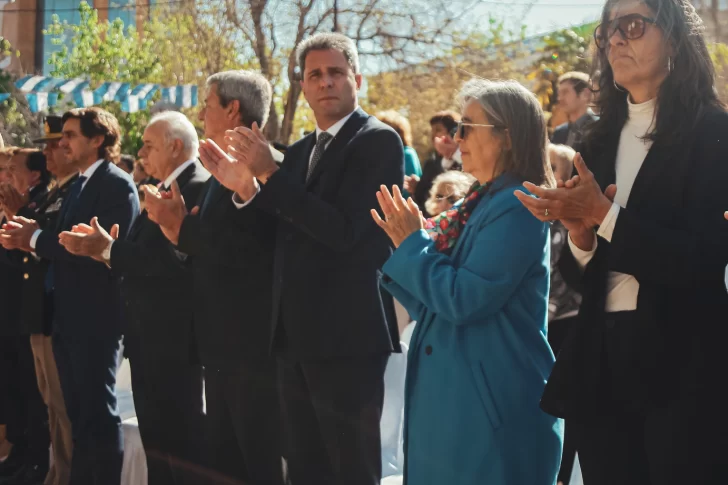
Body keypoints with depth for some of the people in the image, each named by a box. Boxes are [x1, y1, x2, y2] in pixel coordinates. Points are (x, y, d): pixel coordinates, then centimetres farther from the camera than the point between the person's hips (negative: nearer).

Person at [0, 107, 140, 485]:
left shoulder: (117, 184, -12)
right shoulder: (78, 185, 16)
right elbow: (68, 245, 12)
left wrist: (37, 238, -16)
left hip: (96, 318, -9)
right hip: (68, 317, 9)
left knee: (99, 413, -3)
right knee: (79, 414, 16)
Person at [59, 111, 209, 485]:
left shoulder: (199, 188, -16)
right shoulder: (165, 189, 15)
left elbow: (173, 258, -28)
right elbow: (143, 255, 11)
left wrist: (109, 249, -20)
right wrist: (100, 249, -4)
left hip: (175, 336, -10)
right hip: (149, 335, 10)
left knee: (182, 439, -2)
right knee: (156, 437, 16)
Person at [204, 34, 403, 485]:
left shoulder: (379, 140, -9)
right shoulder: (298, 152, 16)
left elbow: (342, 230, -20)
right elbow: (287, 239, 13)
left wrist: (270, 173, -18)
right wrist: (247, 190, -2)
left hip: (347, 334, -8)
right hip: (298, 335, 8)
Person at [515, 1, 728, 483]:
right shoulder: (601, 140, 12)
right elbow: (580, 276, 12)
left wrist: (604, 216, -15)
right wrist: (580, 236, -10)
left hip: (682, 365, -5)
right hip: (602, 360, 6)